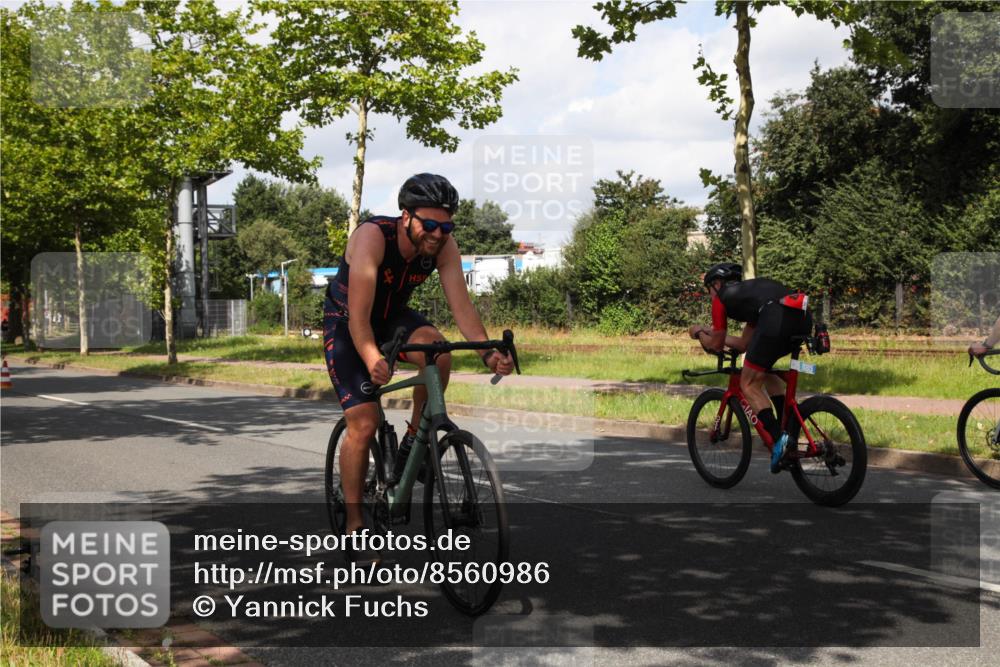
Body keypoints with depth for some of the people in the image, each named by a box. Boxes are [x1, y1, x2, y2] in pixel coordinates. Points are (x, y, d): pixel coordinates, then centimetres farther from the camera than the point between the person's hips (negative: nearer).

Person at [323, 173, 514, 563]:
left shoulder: (444, 246, -19)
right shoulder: (372, 236, -33)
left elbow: (461, 305, -24)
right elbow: (359, 316, -39)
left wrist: (488, 352, -40)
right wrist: (373, 361, -55)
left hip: (393, 316, 4)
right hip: (345, 323, -4)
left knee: (437, 350, -30)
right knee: (363, 424, -14)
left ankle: (414, 440, -8)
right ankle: (354, 524, 0)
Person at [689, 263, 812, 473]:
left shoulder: (722, 297, 21)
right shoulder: (749, 291, 40)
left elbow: (716, 345, 27)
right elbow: (744, 344, 42)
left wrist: (699, 333, 46)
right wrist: (711, 332, 54)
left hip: (776, 320, -7)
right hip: (803, 319, 7)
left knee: (749, 384, 6)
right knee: (764, 370, 30)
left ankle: (779, 439, -10)